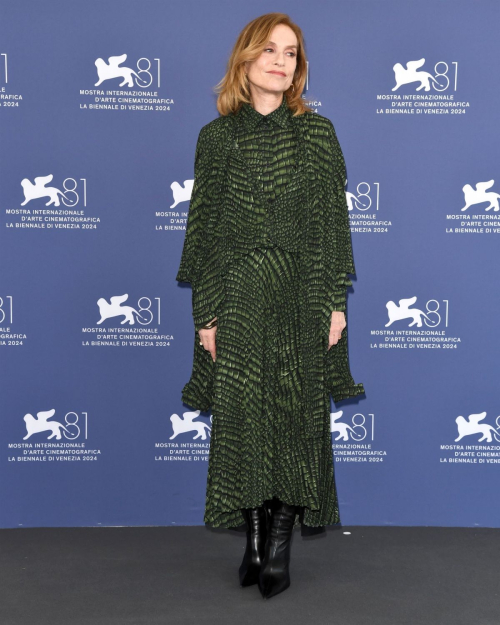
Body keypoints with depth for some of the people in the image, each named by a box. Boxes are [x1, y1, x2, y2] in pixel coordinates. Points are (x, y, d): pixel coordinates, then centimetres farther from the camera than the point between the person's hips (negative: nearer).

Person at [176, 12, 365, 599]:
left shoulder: (317, 133, 4)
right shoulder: (217, 136, 5)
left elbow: (333, 221, 3)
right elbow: (204, 227, 4)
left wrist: (335, 302, -3)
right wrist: (206, 312, -1)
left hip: (301, 293, 0)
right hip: (237, 296, 1)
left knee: (296, 414, 0)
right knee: (241, 415, 2)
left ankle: (281, 543, 11)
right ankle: (254, 538, 16)